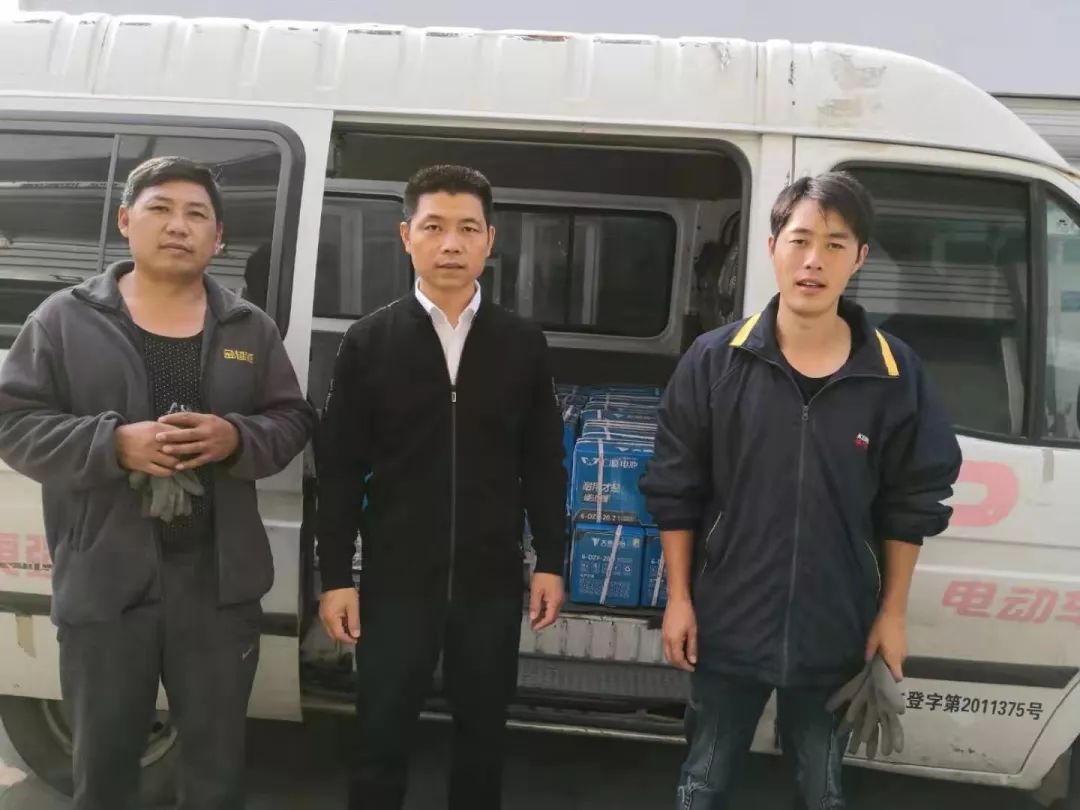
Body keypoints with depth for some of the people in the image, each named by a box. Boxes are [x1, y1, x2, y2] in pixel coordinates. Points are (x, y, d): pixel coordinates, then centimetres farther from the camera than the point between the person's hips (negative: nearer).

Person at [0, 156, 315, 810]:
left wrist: (236, 438, -15)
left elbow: (294, 422, 7)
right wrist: (115, 443, -19)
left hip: (219, 578, 2)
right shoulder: (64, 319, 0)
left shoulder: (251, 328, 6)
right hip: (102, 580, -1)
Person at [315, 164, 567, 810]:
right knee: (382, 739, 9)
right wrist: (336, 577, -3)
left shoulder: (524, 344, 2)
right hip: (395, 580, -1)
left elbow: (544, 464, 6)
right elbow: (339, 469, -1)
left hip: (492, 581, 1)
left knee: (482, 735, 15)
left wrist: (551, 563, 3)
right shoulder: (369, 341, -1)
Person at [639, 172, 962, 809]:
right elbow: (675, 489, -3)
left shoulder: (896, 373, -7)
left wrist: (893, 612, 3)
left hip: (836, 634, 1)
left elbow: (911, 503, 2)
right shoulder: (715, 360, -9)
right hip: (727, 624, 0)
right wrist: (679, 598, -3)